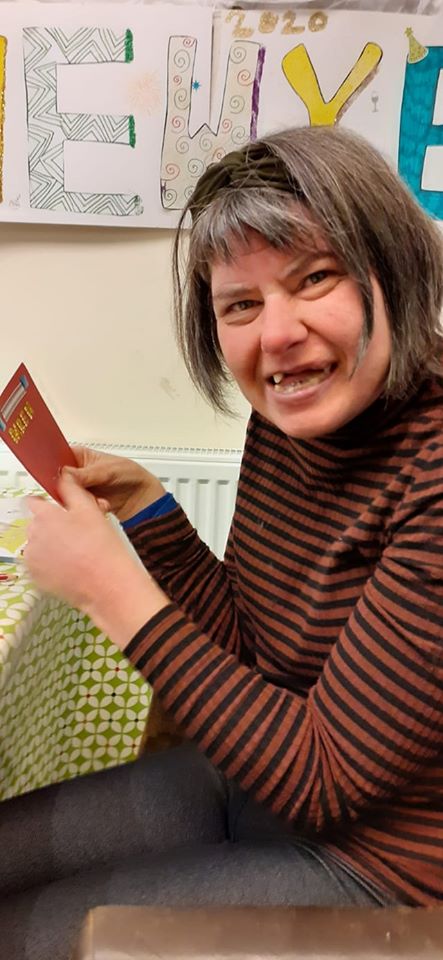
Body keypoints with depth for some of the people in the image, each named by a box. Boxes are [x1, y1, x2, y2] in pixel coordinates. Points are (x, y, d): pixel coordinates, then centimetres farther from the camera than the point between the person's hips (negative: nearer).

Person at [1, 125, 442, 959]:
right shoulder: (288, 420, -5)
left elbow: (321, 782, -24)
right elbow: (248, 649, 3)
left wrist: (116, 593, -25)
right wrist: (144, 506, -7)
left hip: (371, 857, -6)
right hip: (255, 774, 7)